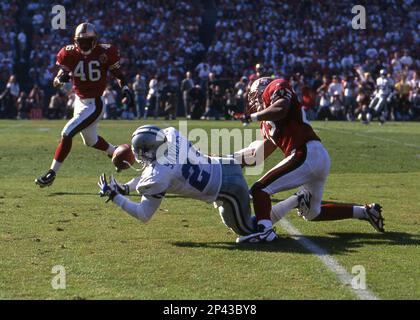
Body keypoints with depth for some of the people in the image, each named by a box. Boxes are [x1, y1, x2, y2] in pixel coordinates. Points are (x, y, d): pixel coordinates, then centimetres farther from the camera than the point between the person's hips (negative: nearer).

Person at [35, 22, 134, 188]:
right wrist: (61, 78, -27)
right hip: (79, 102, 6)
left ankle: (52, 173, -11)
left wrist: (125, 88, -11)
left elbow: (117, 73, 4)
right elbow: (56, 82, -5)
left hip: (94, 104, -6)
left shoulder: (105, 52, -12)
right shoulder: (70, 54, -5)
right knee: (91, 140, 23)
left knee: (67, 133, -17)